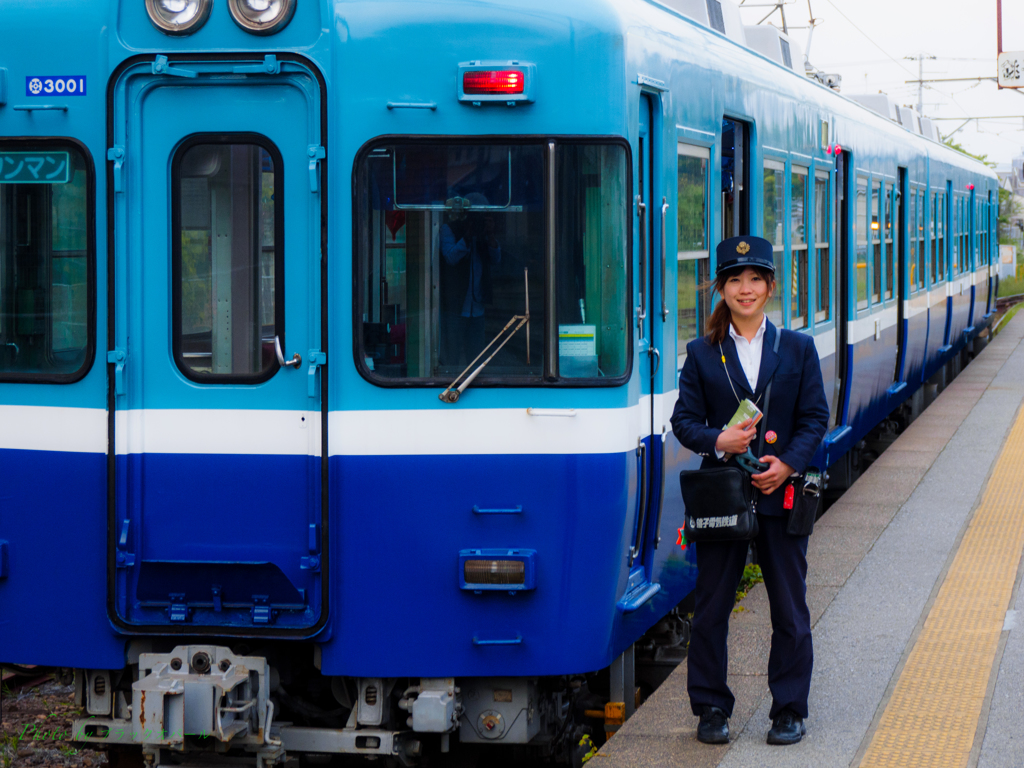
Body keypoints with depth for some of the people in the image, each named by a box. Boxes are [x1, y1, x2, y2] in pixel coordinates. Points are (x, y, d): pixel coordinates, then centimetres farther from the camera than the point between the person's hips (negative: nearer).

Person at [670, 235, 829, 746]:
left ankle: (789, 710, 15)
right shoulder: (702, 354, 5)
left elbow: (815, 417, 2)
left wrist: (788, 463, -13)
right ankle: (711, 707, 16)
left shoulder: (798, 348, 5)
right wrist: (718, 441, -17)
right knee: (710, 607, 4)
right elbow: (684, 419, 2)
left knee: (790, 610, 5)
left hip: (781, 493, 0)